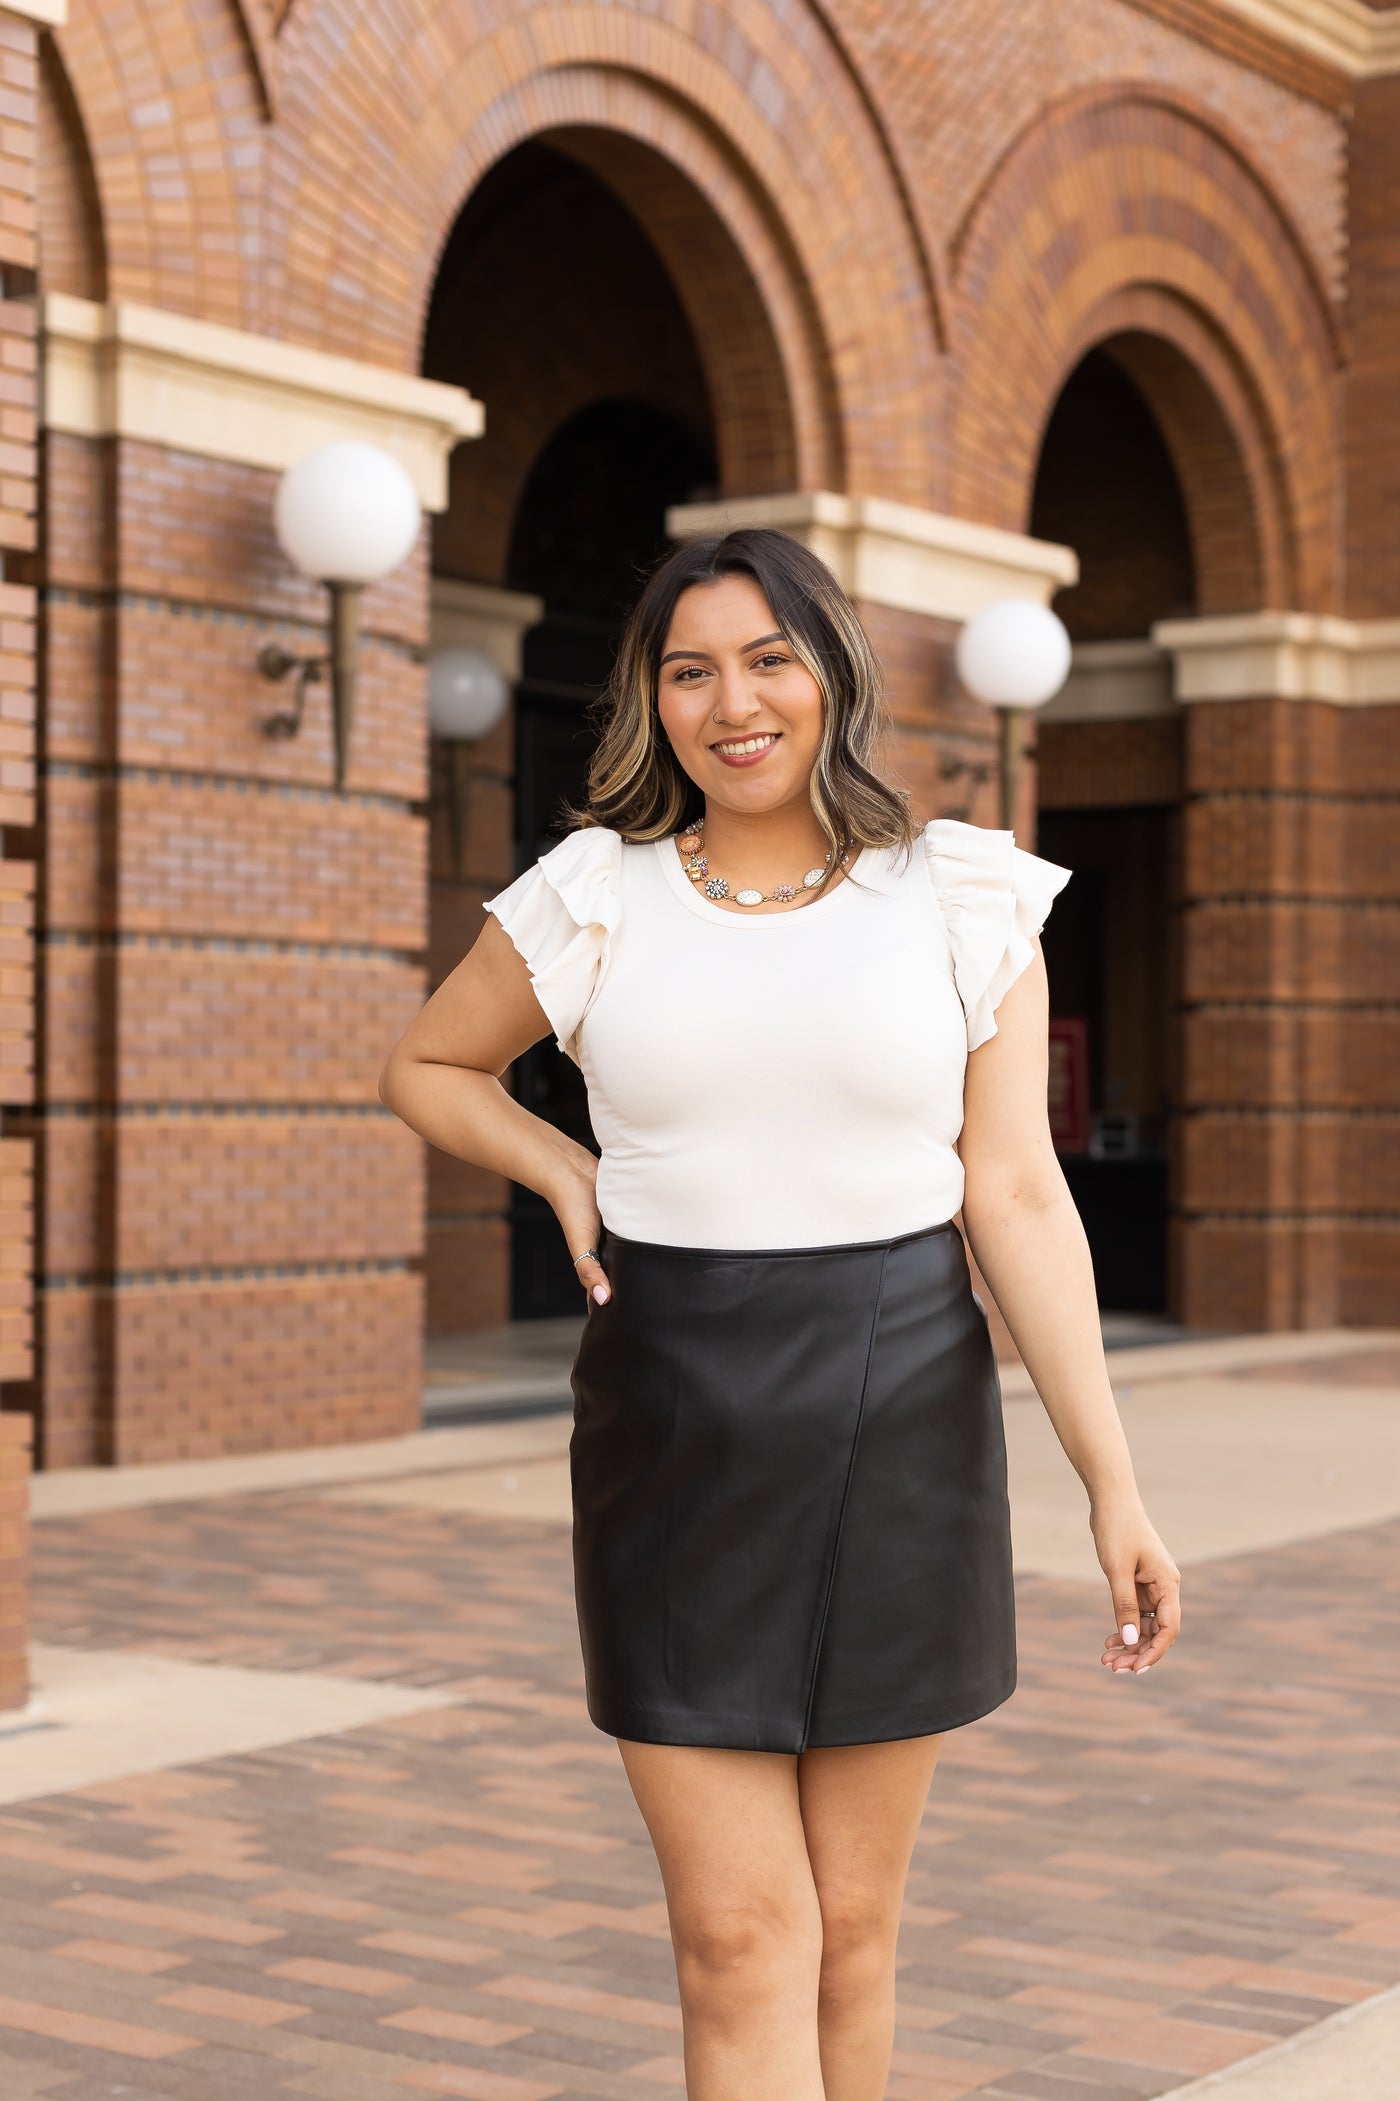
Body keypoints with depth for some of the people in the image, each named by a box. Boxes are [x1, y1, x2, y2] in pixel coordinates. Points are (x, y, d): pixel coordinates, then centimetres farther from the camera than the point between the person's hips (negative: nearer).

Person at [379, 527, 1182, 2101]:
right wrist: (562, 1174, 2)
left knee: (850, 1926, 9)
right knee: (739, 1940, -3)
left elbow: (1018, 1202, -1)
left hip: (902, 1418, 0)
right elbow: (427, 1066, 20)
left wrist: (1111, 1480, -6)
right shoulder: (594, 897, 3)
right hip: (674, 1424, 0)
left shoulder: (961, 900, 1)